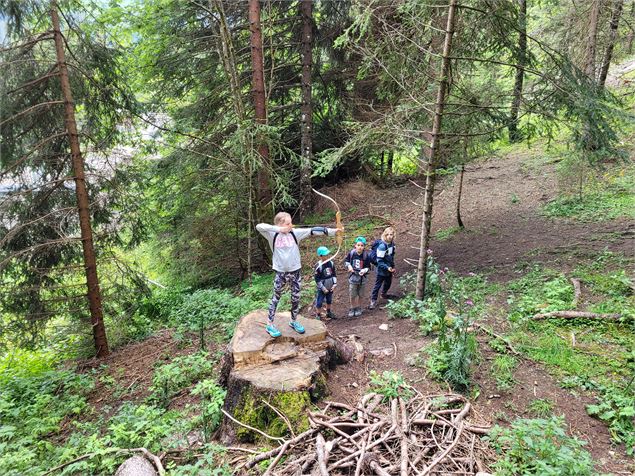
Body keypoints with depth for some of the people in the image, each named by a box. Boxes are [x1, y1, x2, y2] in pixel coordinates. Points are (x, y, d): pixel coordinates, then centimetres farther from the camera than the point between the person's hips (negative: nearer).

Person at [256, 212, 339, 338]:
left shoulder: (295, 233, -7)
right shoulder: (273, 234, -10)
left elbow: (312, 231, -13)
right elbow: (259, 226, -25)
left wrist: (333, 231, -18)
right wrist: (278, 229, -31)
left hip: (295, 271, 3)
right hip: (280, 272, -2)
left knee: (296, 298, 15)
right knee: (276, 297, 11)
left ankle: (293, 321, 35)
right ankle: (270, 324, 22)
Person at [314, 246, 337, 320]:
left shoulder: (331, 263, -5)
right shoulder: (318, 266, -20)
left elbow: (334, 275, 6)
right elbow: (317, 279, -16)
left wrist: (335, 284, -5)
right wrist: (323, 288, -16)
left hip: (330, 287, 5)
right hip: (322, 289, -5)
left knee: (329, 301, 23)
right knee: (319, 302, 3)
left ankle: (328, 313, 44)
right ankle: (318, 316, 21)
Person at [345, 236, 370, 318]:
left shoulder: (366, 256, -11)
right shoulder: (351, 253, -9)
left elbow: (368, 267, -4)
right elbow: (347, 261, 8)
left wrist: (364, 270, -23)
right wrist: (349, 266, -11)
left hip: (362, 277, 0)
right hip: (353, 277, 0)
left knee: (360, 295, 13)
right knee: (352, 295, 4)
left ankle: (358, 308, 34)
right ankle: (352, 308, 24)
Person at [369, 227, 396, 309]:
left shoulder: (392, 244, -1)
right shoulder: (382, 246, -24)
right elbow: (379, 261, -21)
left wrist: (393, 267, 13)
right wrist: (387, 268, -26)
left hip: (389, 269, 8)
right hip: (382, 270, -8)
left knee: (388, 283, 24)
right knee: (377, 285, 0)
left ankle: (384, 294, 49)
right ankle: (373, 301, 7)